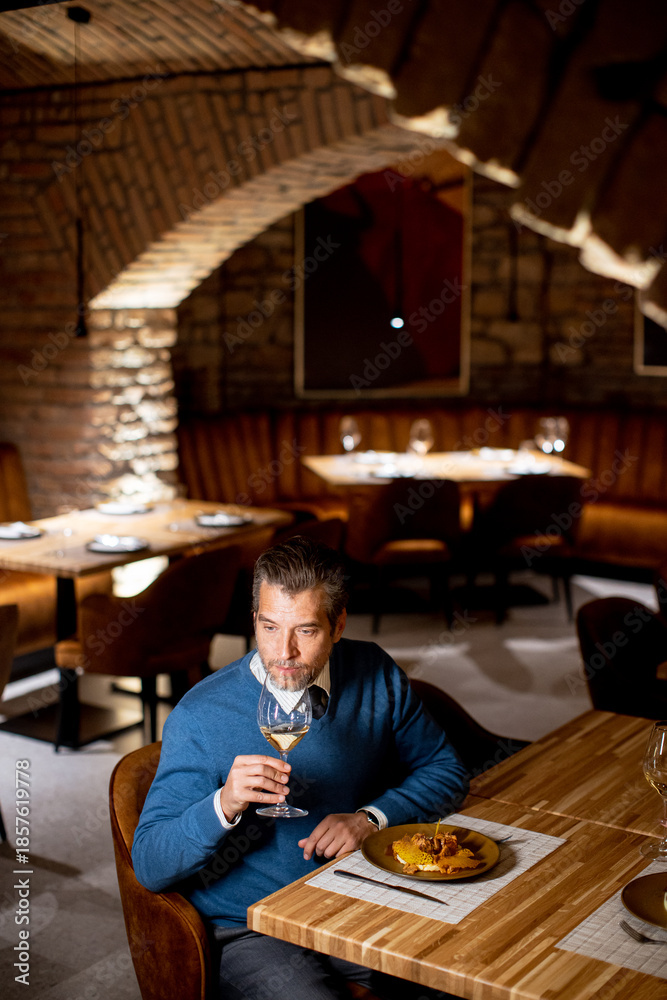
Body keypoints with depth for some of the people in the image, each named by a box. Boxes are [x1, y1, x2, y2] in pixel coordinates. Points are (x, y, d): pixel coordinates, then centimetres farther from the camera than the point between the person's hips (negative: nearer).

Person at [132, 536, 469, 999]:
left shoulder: (374, 675, -1)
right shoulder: (200, 716, -12)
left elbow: (446, 770, 8)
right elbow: (150, 866, -11)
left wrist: (371, 817, -10)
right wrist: (223, 806, -30)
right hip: (251, 930, -4)